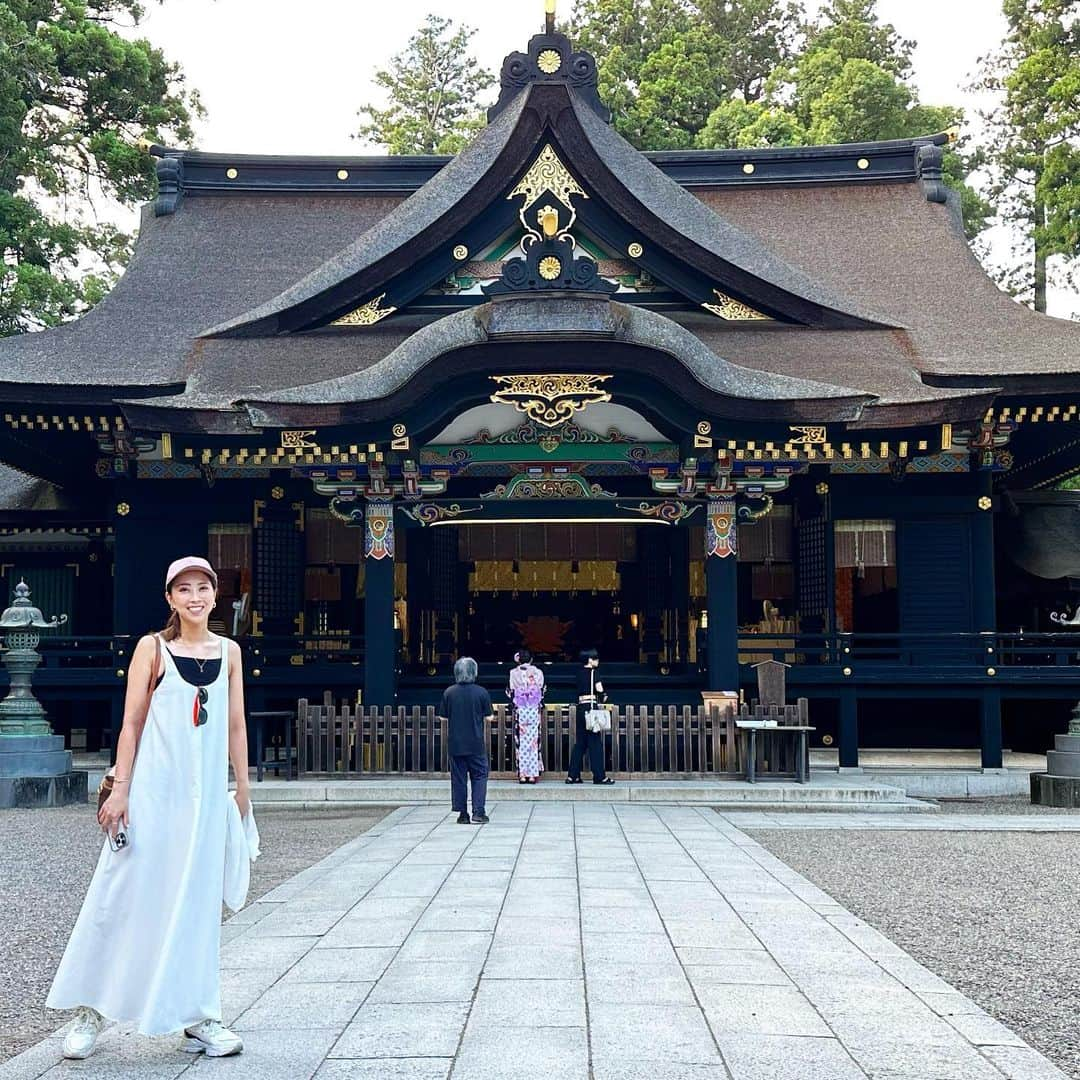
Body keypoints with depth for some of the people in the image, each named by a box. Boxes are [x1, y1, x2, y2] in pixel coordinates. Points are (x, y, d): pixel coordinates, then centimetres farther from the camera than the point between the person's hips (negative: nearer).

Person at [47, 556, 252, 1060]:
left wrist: (242, 789, 11)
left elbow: (235, 725, 12)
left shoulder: (229, 651, 9)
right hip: (153, 790, -3)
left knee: (197, 905, 8)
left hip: (207, 793, 3)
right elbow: (131, 722, -2)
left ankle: (197, 1017, 15)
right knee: (125, 895, 0)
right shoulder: (152, 647, -1)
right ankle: (90, 1011, 13)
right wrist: (120, 788, -7)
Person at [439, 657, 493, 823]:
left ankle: (462, 813, 9)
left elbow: (443, 717, 2)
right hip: (476, 743, -1)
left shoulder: (449, 692, -4)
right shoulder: (481, 692, -8)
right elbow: (489, 718, -3)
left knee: (458, 778, 8)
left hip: (455, 743, 1)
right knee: (479, 776, 7)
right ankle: (478, 811, -1)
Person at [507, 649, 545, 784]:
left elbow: (510, 693, -2)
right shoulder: (537, 672, -1)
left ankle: (522, 774, 1)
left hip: (519, 711, 0)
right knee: (533, 742, 4)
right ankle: (533, 774, 2)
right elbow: (542, 692, 4)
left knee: (521, 742, 4)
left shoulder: (514, 673, -3)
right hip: (534, 711, 1)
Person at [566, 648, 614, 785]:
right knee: (595, 742, -3)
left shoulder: (580, 672, 14)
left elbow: (580, 692, 13)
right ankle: (599, 776, -2)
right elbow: (600, 691, -13)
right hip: (591, 706, -7)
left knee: (580, 742, 10)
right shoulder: (592, 672, -7)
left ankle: (573, 775, 9)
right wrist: (603, 697, 8)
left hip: (580, 707, 7)